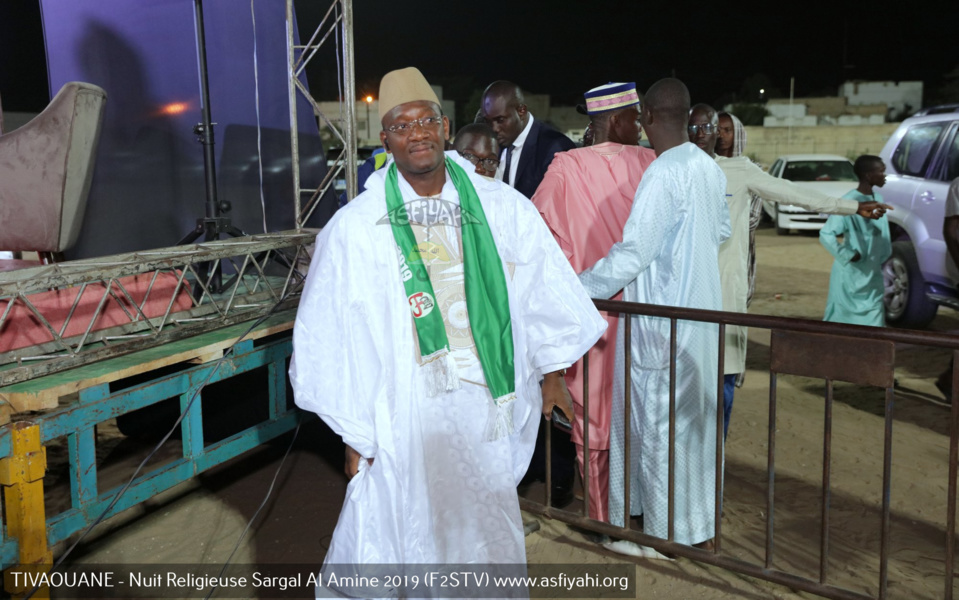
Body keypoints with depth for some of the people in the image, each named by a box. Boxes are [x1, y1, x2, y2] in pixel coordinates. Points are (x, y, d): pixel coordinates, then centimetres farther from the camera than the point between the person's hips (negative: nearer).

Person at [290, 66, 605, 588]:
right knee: (409, 538, 9)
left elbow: (544, 285, 9)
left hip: (487, 406, 3)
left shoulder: (501, 208, -1)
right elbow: (330, 337, -4)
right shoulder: (353, 229, -6)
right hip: (405, 418, -2)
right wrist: (353, 433, -2)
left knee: (487, 538, 18)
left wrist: (552, 371, 12)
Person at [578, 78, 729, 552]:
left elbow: (633, 254, -22)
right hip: (701, 312, 9)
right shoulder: (709, 168, 5)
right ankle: (695, 522, 35)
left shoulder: (663, 174, -21)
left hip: (662, 317, -9)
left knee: (657, 425, 4)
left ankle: (662, 534, 17)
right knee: (692, 419, 20)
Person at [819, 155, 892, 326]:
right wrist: (848, 256, -21)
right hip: (850, 274, -7)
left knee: (874, 320, 8)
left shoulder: (877, 199, 6)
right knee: (841, 318, 2)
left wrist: (881, 258, 9)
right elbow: (826, 234, -23)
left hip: (872, 274, 7)